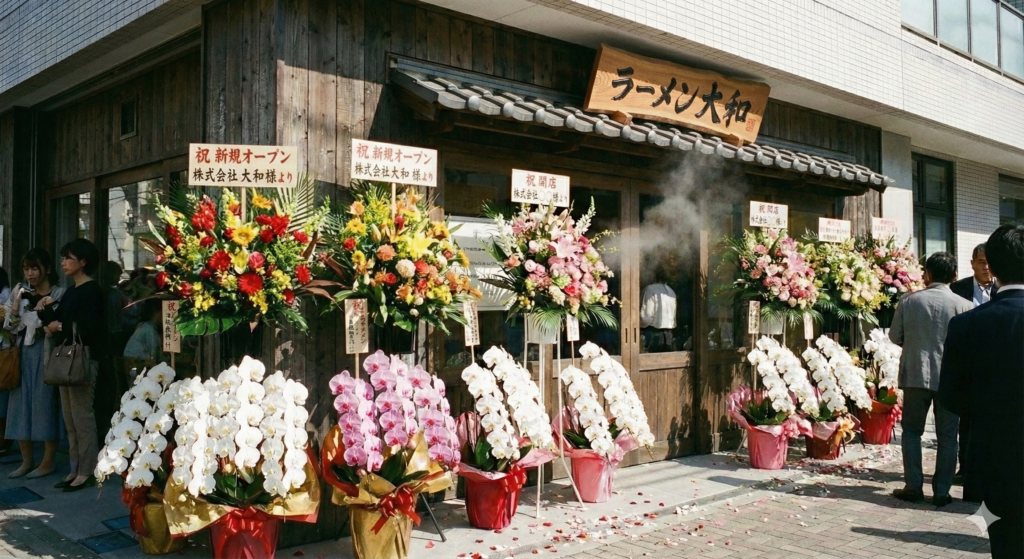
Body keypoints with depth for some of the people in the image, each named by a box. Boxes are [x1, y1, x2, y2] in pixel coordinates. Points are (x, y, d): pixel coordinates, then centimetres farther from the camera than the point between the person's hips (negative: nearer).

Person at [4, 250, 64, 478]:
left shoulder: (59, 294, -3)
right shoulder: (21, 294, 12)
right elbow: (10, 328, 10)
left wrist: (44, 309, -16)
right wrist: (15, 307, -6)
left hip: (46, 353, -5)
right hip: (23, 353, 5)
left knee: (45, 403, -2)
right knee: (21, 404, 6)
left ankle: (48, 461, 7)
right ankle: (26, 460, 17)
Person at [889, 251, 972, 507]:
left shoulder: (909, 300, -5)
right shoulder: (963, 306, -8)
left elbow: (895, 336, 3)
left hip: (916, 375, 0)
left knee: (912, 430, 14)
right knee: (947, 436, 9)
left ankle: (913, 486, 11)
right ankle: (941, 492, 12)